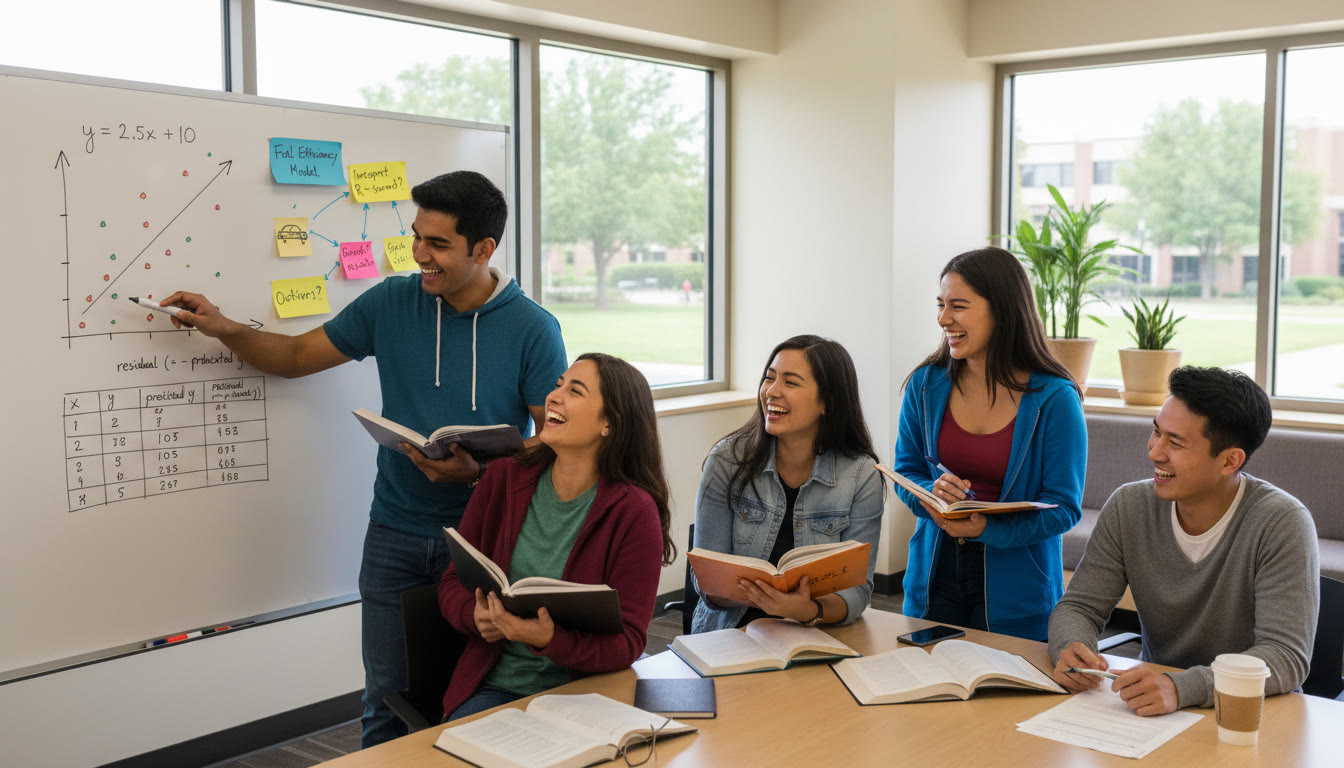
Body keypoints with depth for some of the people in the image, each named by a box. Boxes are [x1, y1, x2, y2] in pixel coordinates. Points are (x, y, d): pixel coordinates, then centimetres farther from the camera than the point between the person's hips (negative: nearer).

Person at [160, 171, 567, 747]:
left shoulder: (533, 329, -8)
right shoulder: (391, 303, 2)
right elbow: (296, 357, 13)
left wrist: (480, 471, -21)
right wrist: (224, 329, -3)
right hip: (395, 534, 3)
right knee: (388, 704, 8)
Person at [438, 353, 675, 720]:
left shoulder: (634, 511, -8)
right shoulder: (503, 479, 4)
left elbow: (629, 641, -10)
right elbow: (453, 582, 12)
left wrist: (551, 640, -28)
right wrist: (476, 615, -11)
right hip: (493, 687, 3)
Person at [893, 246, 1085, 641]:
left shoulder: (1055, 400, -13)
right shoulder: (926, 385, -2)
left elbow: (1064, 508, -12)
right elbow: (906, 471, 5)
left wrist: (987, 528, -27)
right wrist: (931, 493, -18)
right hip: (935, 576, 3)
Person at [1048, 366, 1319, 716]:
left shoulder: (1282, 525, -16)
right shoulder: (1129, 507, -4)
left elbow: (1287, 655, -23)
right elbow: (1079, 606, -1)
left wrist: (1182, 687, -39)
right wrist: (1071, 648, -26)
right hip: (1152, 711, 4)